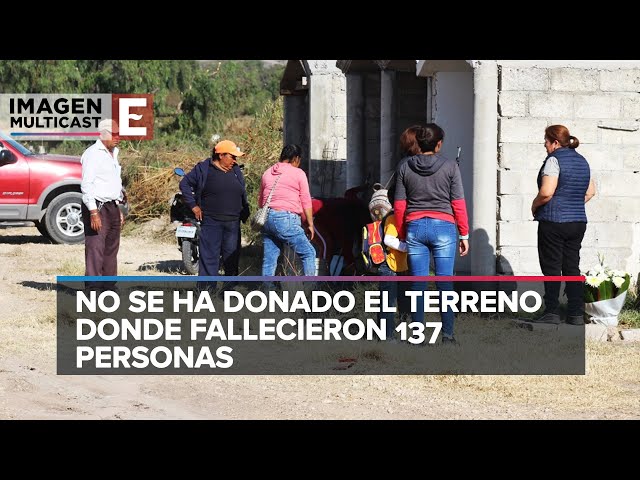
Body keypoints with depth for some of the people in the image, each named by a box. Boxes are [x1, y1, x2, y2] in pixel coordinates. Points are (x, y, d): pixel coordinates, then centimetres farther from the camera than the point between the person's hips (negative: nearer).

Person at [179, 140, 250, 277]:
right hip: (211, 223, -5)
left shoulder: (236, 171, 13)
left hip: (233, 223, 5)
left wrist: (245, 213, 15)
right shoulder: (203, 169, -2)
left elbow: (243, 194, 23)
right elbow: (184, 183, 2)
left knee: (232, 256, 7)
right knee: (209, 257, -6)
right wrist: (193, 206, -4)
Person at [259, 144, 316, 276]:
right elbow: (306, 202, 0)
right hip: (286, 219, -6)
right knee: (308, 253, 0)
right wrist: (310, 224, 6)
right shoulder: (298, 173, 1)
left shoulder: (267, 173, 18)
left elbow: (260, 200, 24)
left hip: (267, 220, 6)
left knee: (269, 260, 8)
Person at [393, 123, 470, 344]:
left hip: (414, 227, 2)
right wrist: (464, 235, 4)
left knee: (418, 283, 5)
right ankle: (447, 335, 0)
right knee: (445, 282, 2)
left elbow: (399, 205, 6)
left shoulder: (405, 167, 5)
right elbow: (458, 203, -2)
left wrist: (401, 235, 15)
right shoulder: (449, 166, -2)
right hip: (443, 226, -2)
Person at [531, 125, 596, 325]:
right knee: (572, 267, 9)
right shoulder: (581, 161, 11)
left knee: (551, 268, -1)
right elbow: (590, 192, 17)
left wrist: (534, 205, -4)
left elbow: (546, 192, -20)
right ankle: (576, 314, 7)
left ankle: (552, 312, -2)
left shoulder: (554, 160, -13)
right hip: (578, 222, 7)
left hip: (553, 221, -7)